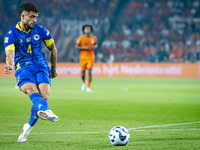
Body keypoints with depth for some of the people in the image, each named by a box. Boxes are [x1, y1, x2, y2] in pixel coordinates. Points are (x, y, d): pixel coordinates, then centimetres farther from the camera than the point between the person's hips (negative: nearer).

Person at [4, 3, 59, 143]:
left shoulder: (40, 30, 7)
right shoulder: (11, 34, -2)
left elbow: (53, 49, 21)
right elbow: (10, 53, -18)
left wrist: (53, 69, 25)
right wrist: (10, 65, -40)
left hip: (41, 66, 2)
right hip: (23, 68, -2)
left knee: (43, 95, -20)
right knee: (32, 91, -32)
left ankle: (28, 127, 1)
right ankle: (46, 111, -64)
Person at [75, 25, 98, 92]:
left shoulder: (94, 38, 3)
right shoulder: (81, 38, -3)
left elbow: (95, 45, 18)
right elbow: (77, 46, 0)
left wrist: (94, 47, -5)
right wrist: (84, 48, -15)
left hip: (91, 57, 0)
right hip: (83, 57, 0)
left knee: (89, 71, -11)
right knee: (83, 71, 4)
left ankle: (88, 87, -6)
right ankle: (84, 82, 37)